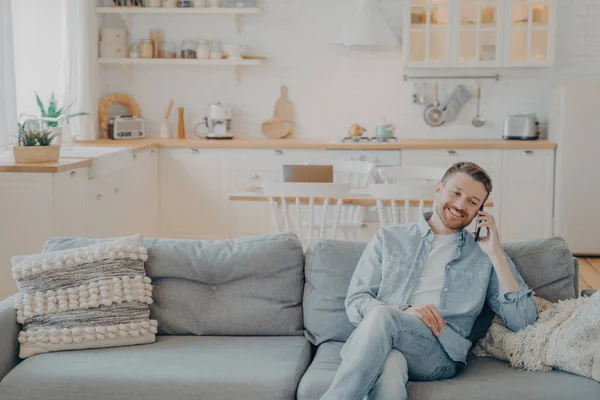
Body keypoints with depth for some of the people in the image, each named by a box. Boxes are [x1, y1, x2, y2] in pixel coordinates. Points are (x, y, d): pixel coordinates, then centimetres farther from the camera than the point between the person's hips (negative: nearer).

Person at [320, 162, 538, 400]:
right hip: (375, 344, 1)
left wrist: (495, 253, 4)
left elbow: (522, 321, 9)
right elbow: (354, 303, 10)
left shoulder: (483, 255, 19)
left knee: (381, 316, -33)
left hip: (441, 352, 0)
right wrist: (403, 312, -10)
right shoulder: (389, 238, 19)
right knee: (390, 366, -39)